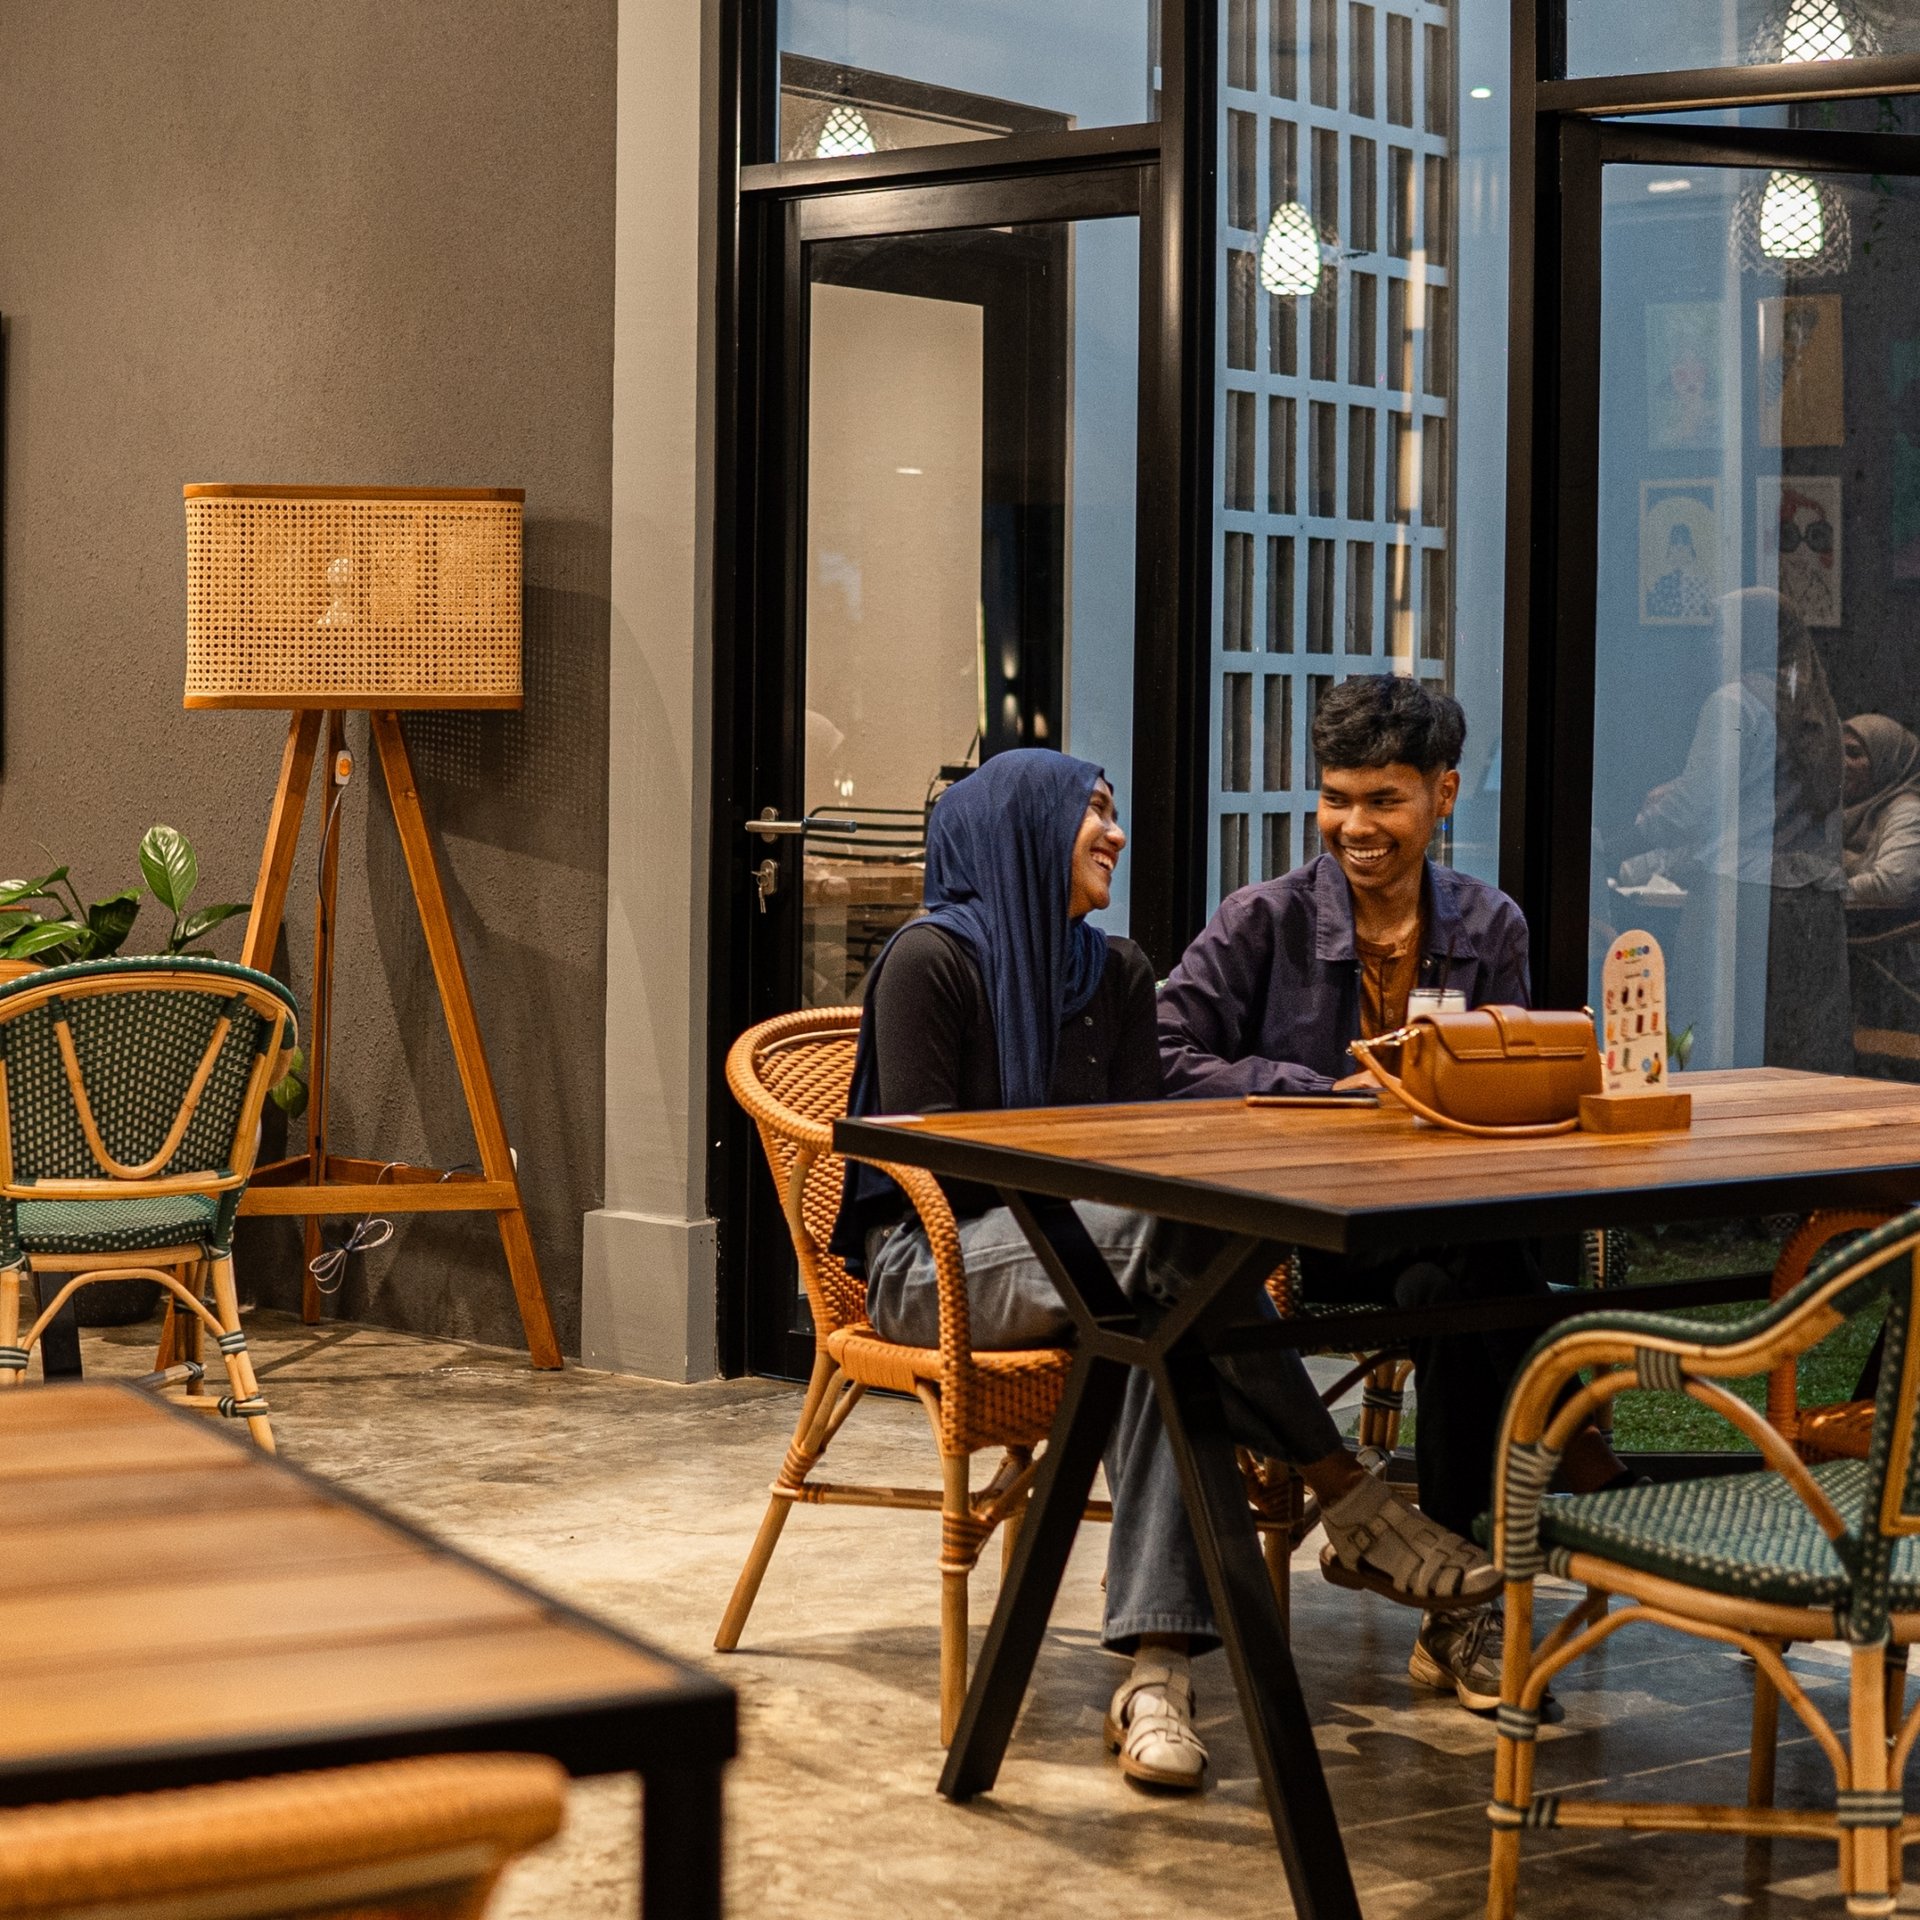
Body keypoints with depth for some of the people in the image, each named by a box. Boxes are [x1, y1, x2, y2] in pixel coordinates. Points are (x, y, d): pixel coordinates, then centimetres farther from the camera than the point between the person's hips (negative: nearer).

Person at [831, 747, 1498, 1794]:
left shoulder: (1116, 972, 17)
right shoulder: (931, 958, -4)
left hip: (1073, 1251, 6)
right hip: (932, 1264, -5)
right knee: (1165, 1231, -34)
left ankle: (1156, 1668, -42)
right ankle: (1348, 1502, -27)